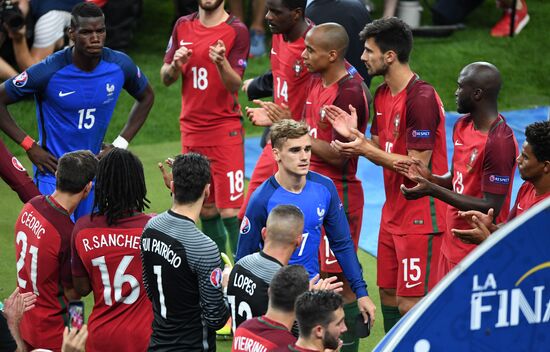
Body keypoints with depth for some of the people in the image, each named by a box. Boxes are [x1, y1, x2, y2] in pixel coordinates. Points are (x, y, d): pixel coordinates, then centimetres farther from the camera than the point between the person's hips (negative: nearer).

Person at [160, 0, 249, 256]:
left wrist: (221, 63, -33)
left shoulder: (236, 31, -7)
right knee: (206, 211, 9)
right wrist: (175, 65, -11)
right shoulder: (183, 26, 8)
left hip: (225, 130, -5)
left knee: (230, 211, -11)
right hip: (191, 128, 5)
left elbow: (234, 85, -13)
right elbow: (165, 78, 11)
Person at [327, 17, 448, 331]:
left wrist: (367, 150, -18)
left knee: (410, 304, -7)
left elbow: (417, 166, -21)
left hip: (421, 219, -9)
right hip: (393, 214, 9)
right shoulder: (382, 94, 10)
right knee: (388, 294, 14)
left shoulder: (421, 98, -19)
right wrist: (354, 135, -3)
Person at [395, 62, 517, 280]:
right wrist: (430, 178, -4)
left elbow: (491, 207, -22)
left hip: (477, 253, -9)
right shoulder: (463, 126, 8)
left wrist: (433, 191, -23)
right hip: (452, 244, 9)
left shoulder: (499, 142, -21)